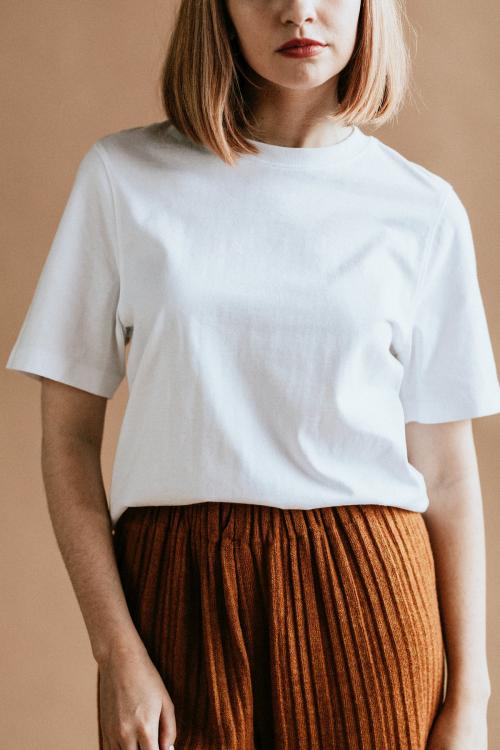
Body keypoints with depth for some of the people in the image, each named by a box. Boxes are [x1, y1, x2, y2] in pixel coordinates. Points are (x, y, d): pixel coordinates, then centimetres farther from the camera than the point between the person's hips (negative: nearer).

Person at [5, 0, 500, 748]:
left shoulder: (424, 210, 4)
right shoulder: (124, 176, 2)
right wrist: (117, 654, -8)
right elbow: (68, 438, 1)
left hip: (364, 598, 1)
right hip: (178, 594, 0)